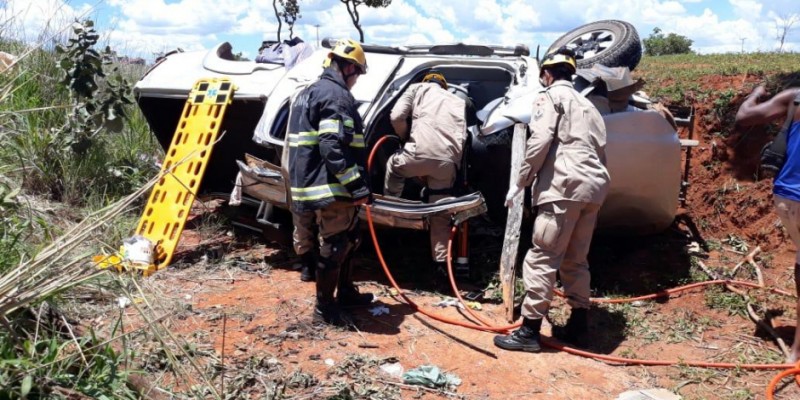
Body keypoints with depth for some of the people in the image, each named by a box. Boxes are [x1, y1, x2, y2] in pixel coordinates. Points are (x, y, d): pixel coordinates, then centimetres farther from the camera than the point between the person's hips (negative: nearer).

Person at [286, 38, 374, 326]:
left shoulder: (312, 92, 19)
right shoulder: (336, 95, -15)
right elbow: (334, 148, -26)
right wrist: (357, 187, -24)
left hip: (319, 183, 11)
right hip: (331, 187, -11)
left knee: (346, 239, 22)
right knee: (334, 246, -2)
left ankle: (345, 292, 35)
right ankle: (324, 308, 9)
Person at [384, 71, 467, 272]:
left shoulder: (418, 88, 21)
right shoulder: (458, 101, 32)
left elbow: (396, 116, 7)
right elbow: (462, 137, 22)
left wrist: (405, 136, 24)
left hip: (421, 154, -3)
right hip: (448, 162, 3)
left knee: (393, 165, 32)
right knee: (441, 214, 15)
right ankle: (441, 260, 15)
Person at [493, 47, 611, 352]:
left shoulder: (550, 96, 5)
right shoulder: (587, 105, 29)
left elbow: (539, 142, -9)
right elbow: (600, 149, 22)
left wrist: (520, 183, -5)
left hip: (564, 187, -8)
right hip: (594, 187, 8)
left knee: (542, 258, -7)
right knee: (576, 259, 16)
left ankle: (529, 331, -7)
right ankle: (578, 323, 20)